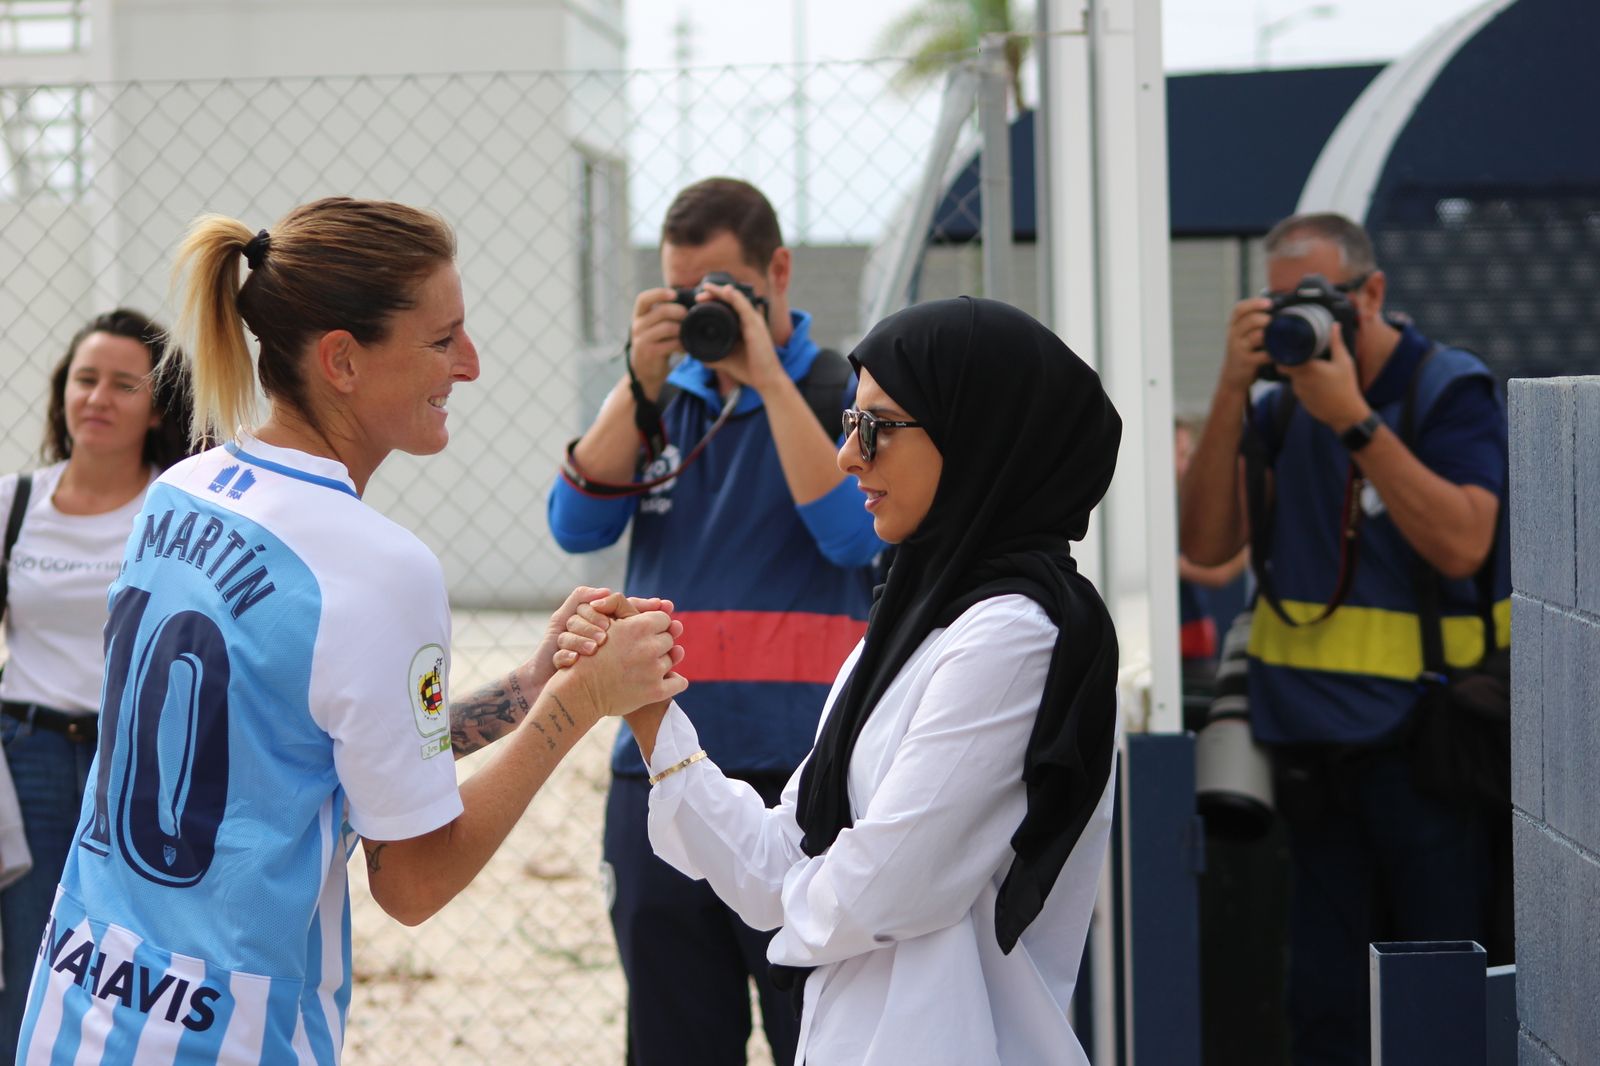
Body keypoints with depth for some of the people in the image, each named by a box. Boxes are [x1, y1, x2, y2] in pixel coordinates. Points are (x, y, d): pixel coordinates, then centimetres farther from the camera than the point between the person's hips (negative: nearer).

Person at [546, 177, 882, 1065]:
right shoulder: (656, 399, 12)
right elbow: (577, 525, 0)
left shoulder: (845, 394, 1)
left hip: (801, 773, -4)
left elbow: (856, 535, -15)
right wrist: (641, 382, -10)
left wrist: (766, 376, -16)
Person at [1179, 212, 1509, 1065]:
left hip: (1425, 740, -5)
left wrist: (1355, 420, -22)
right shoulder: (1281, 408, 9)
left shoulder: (1450, 391, -5)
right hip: (1314, 747, 5)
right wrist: (1231, 393, -11)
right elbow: (1208, 543, -2)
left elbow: (1461, 543, -20)